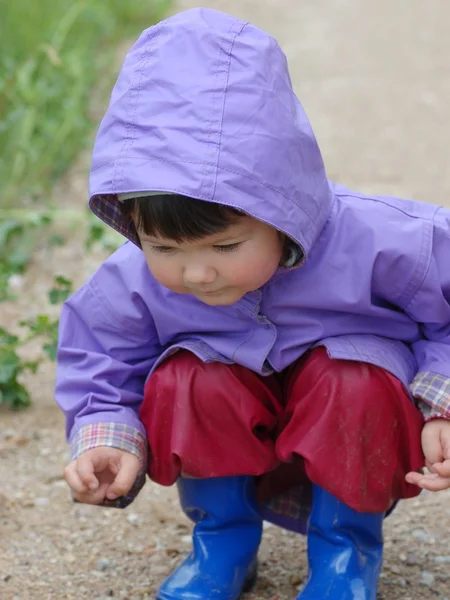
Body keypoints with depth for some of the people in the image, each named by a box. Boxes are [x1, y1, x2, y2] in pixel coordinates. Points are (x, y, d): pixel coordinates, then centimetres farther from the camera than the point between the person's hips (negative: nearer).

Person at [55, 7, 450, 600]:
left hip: (342, 446, -2)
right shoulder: (133, 283, -21)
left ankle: (347, 542, -6)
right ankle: (223, 542, -2)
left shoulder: (369, 243, -30)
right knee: (185, 379, -27)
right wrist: (109, 440, -21)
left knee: (355, 379, -33)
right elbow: (100, 367, -3)